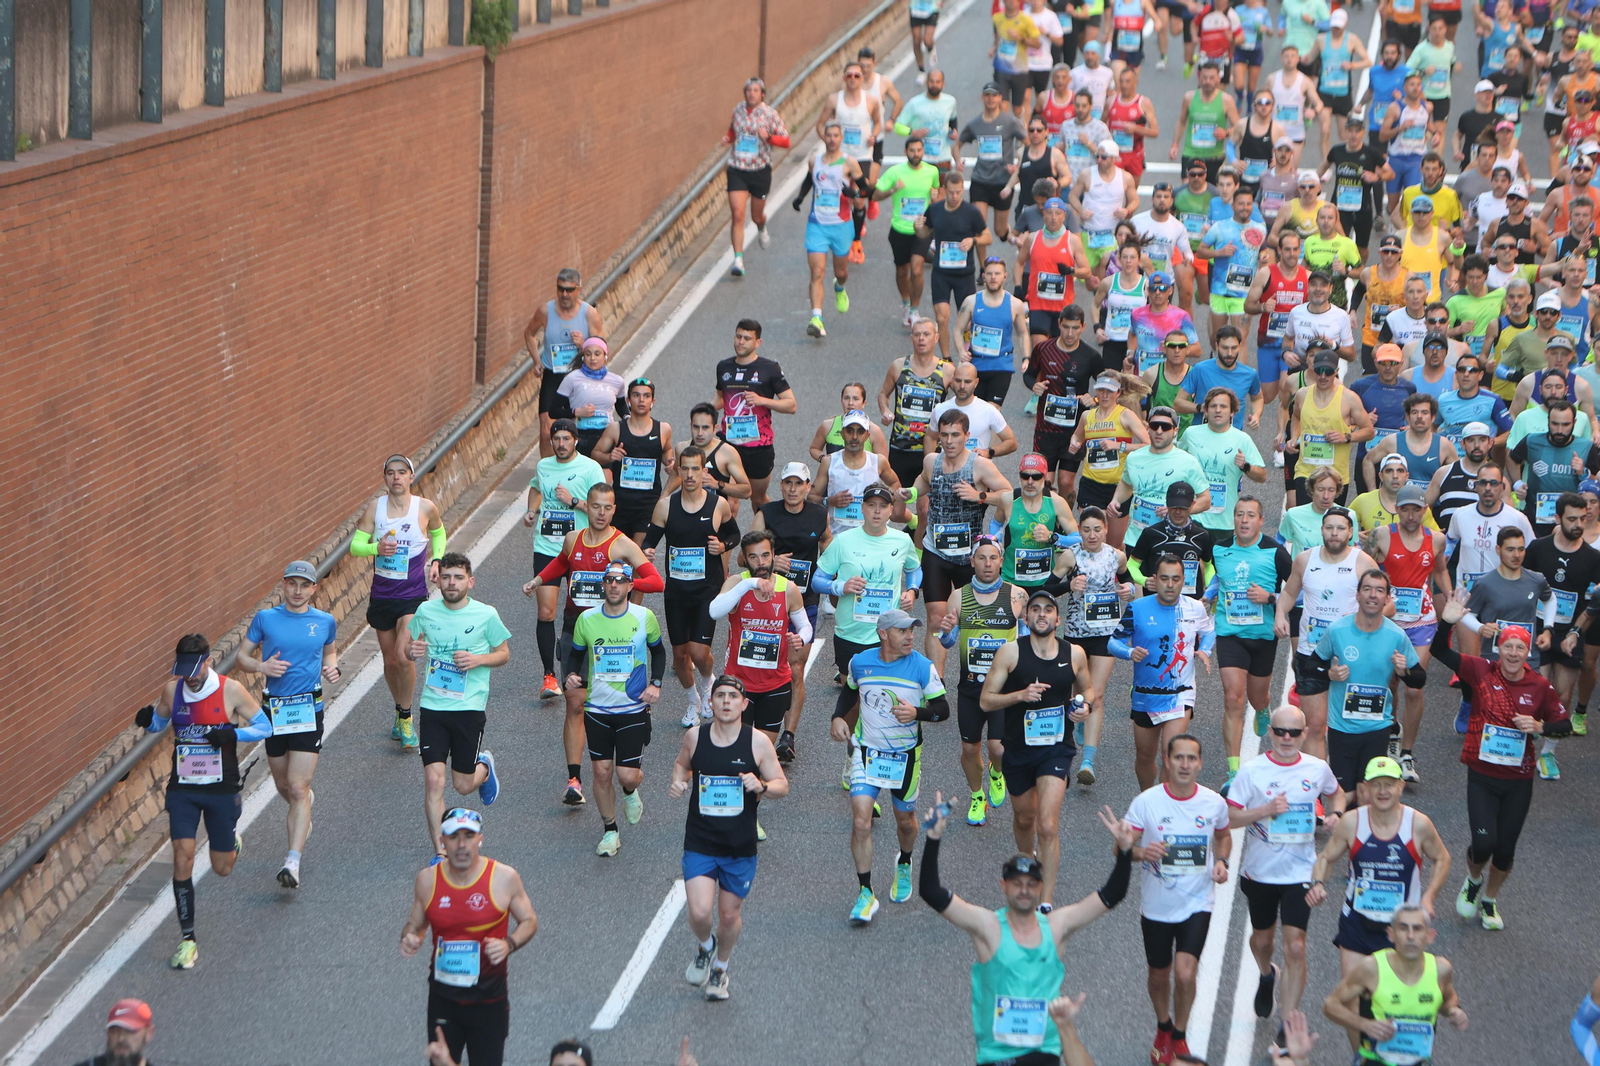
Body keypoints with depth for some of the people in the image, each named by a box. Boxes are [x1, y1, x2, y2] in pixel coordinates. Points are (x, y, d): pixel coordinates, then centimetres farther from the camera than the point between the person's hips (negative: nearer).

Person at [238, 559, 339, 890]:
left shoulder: (325, 622, 3)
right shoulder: (265, 619, 1)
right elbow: (242, 656, 6)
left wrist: (333, 668, -1)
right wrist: (261, 666, -15)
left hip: (309, 711, -2)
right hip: (275, 710, 2)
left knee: (298, 788, -12)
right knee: (284, 785, 15)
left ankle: (293, 862, -17)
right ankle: (305, 807, 52)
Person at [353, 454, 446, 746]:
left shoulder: (425, 508, -4)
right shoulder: (375, 507, -2)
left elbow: (438, 533, 18)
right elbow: (355, 545, -1)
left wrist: (436, 560, 4)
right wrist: (376, 548, -21)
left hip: (413, 595, -2)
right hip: (382, 595, 2)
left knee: (403, 657, -17)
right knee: (390, 661, 11)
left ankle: (405, 717, 1)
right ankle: (400, 713, 33)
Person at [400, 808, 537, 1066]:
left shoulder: (504, 878, -9)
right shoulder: (427, 879, -3)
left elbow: (529, 921, 3)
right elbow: (415, 924, 12)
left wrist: (509, 945, -17)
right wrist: (409, 939, -12)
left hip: (489, 999, -2)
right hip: (443, 998, 2)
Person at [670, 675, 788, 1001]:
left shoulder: (758, 742, -7)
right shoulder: (695, 737, -3)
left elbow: (782, 786, -1)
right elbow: (682, 764, 18)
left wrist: (761, 786, -23)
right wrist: (679, 782, -4)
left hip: (740, 847, 0)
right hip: (700, 843, 0)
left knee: (730, 914, 11)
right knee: (699, 913, -12)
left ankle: (720, 968, 40)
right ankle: (705, 948, 24)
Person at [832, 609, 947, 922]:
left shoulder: (922, 667, -11)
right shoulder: (859, 662, -5)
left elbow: (943, 709, -7)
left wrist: (917, 712, -26)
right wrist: (838, 717, 0)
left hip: (906, 755, 0)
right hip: (867, 752, 0)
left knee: (905, 820, 15)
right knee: (860, 822, -13)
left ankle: (904, 865, 49)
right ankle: (866, 894, -5)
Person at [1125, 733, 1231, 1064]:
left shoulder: (1214, 803, -5)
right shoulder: (1146, 802, -12)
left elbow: (1223, 837, 16)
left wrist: (1222, 861, -5)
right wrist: (1141, 852, -30)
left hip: (1198, 903, 0)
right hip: (1156, 905, 0)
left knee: (1185, 973, -14)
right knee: (1159, 975, 14)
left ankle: (1180, 1036, 11)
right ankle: (1163, 1029, 44)